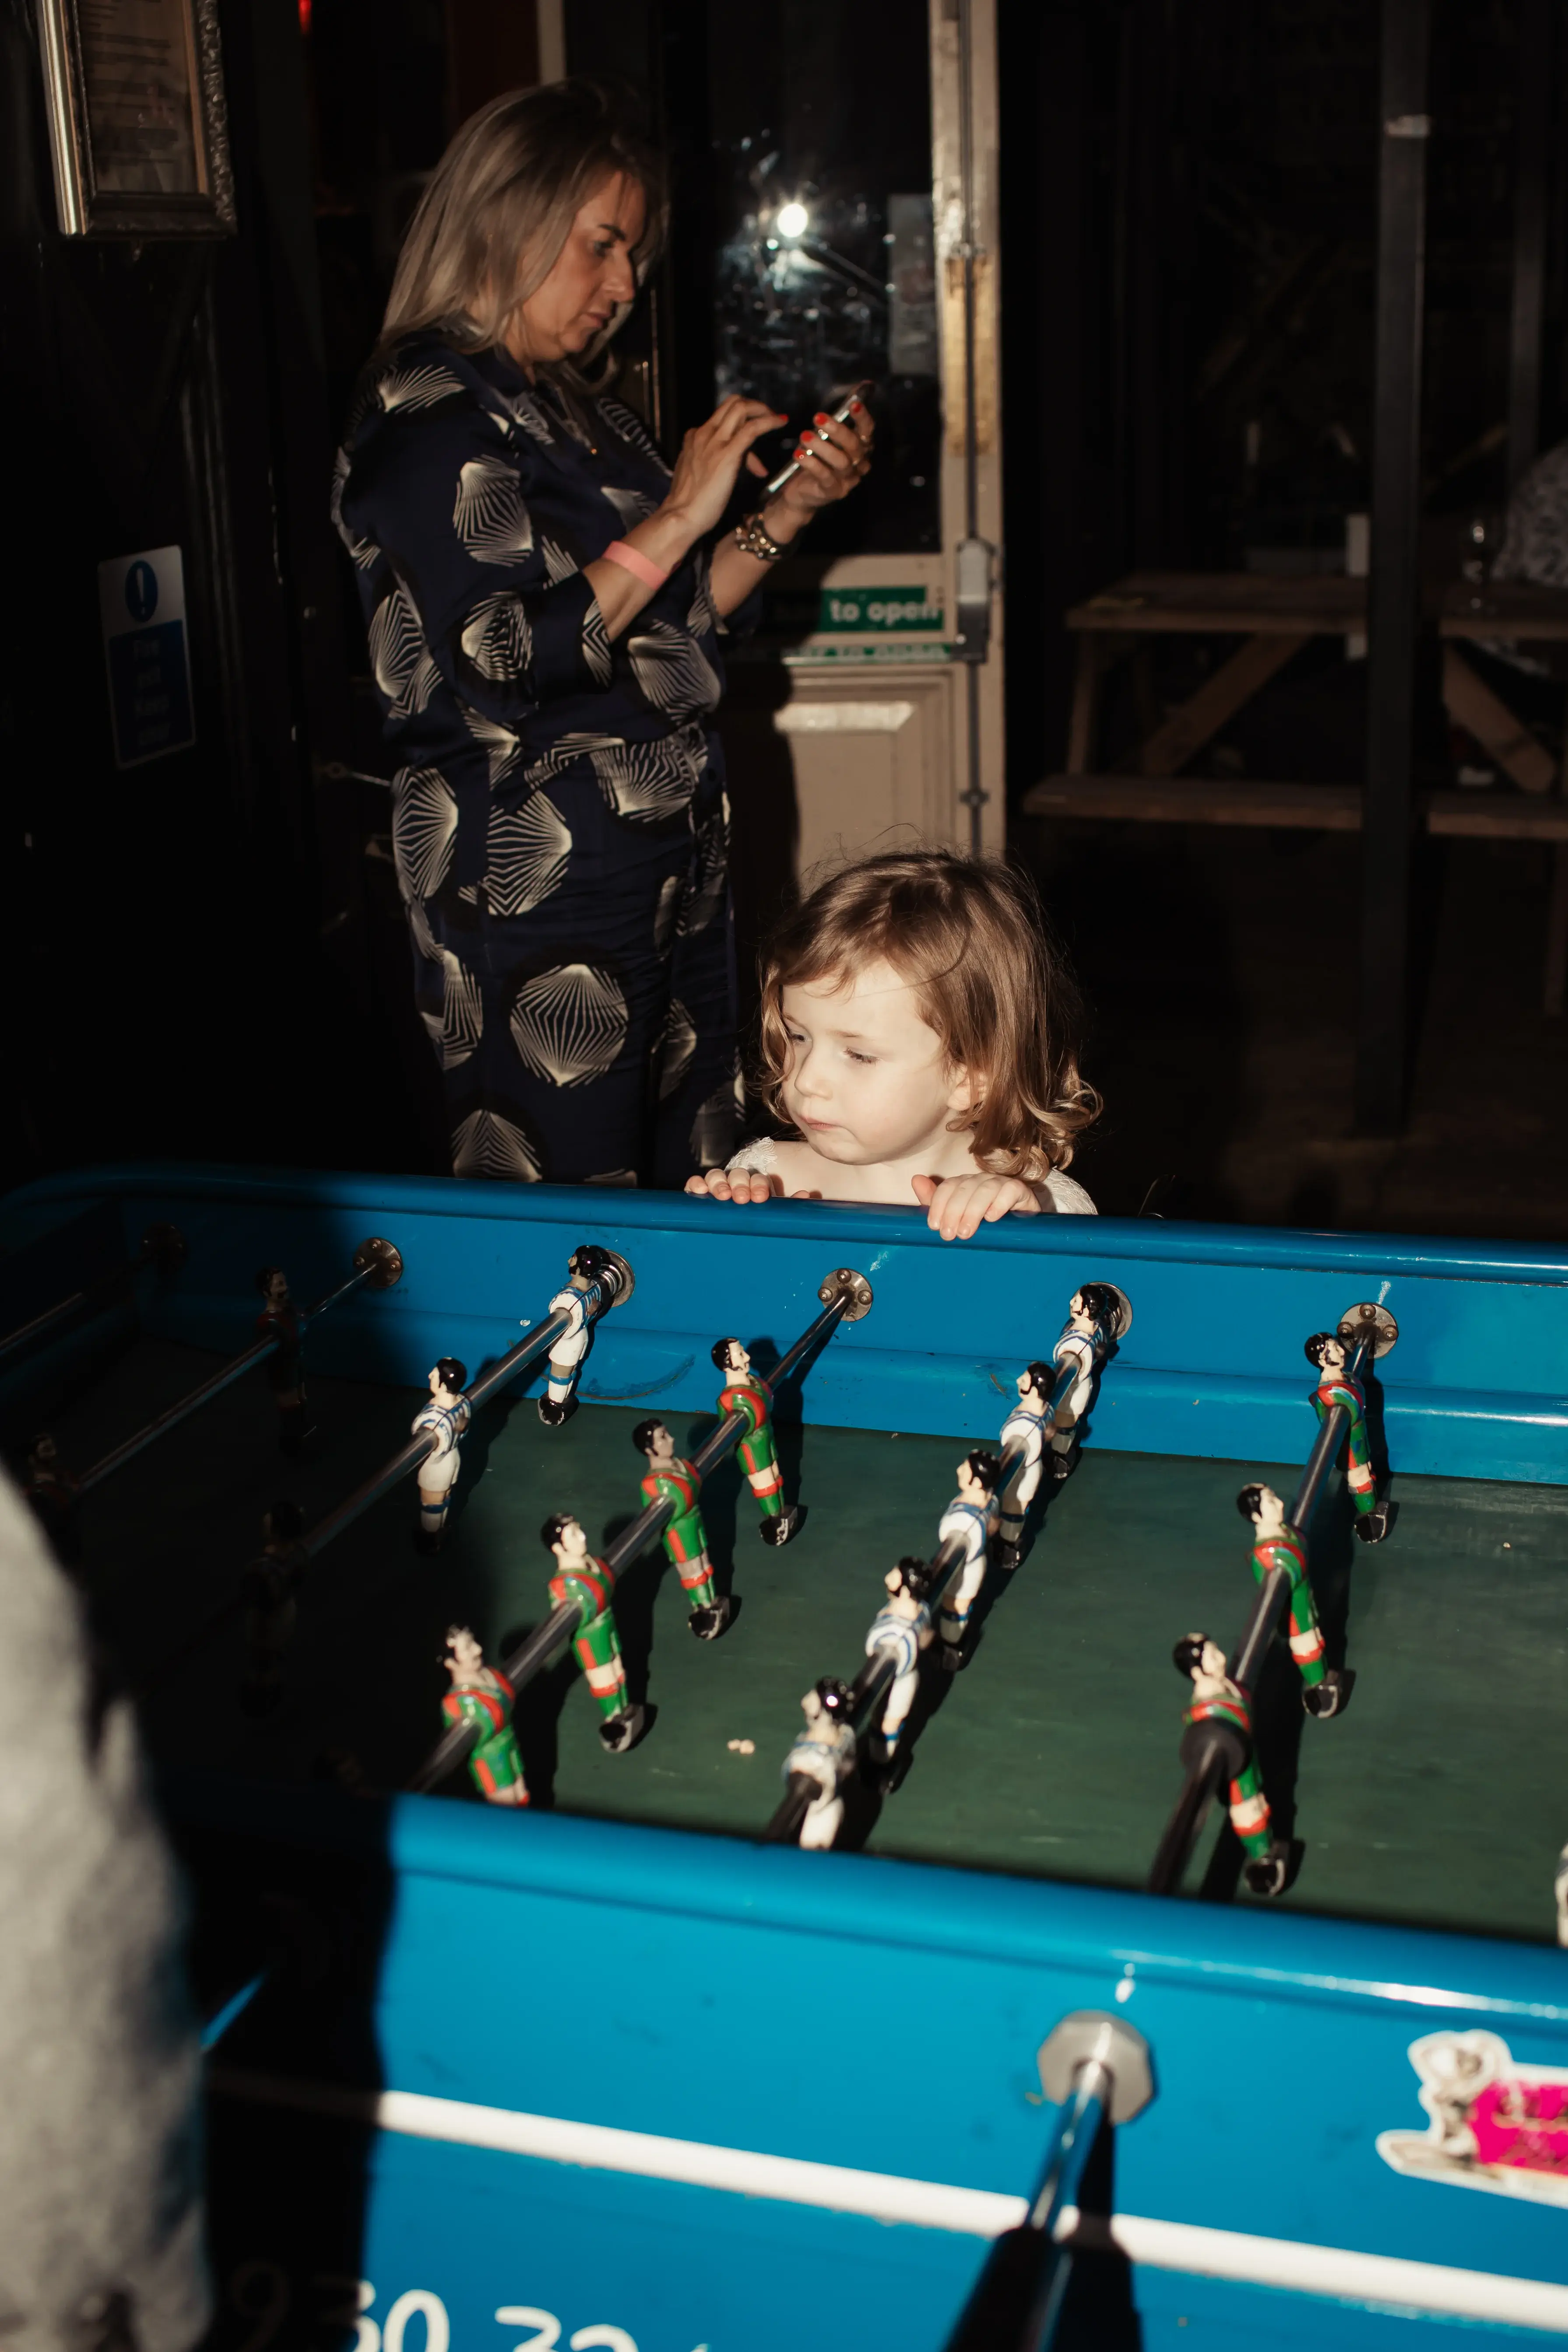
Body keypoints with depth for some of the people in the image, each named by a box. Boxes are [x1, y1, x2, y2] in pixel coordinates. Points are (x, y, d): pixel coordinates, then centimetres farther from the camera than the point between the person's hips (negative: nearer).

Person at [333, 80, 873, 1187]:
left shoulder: (581, 411, 15)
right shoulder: (432, 415, -11)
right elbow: (505, 656, -22)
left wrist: (792, 508, 8)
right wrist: (680, 516, -17)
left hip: (670, 865, 9)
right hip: (536, 893, -9)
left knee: (691, 1197, 12)